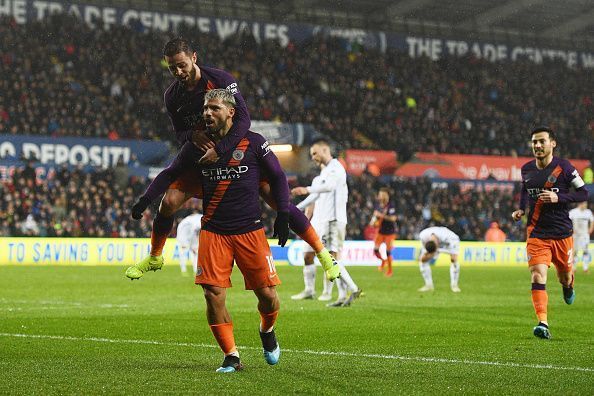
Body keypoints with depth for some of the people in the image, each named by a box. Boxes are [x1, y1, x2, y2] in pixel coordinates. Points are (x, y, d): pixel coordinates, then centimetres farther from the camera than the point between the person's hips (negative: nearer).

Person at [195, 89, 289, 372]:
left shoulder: (253, 142, -2)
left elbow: (278, 177, 6)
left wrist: (283, 215, 1)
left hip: (250, 230, -2)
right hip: (213, 232, 2)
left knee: (267, 294, -2)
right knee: (213, 294, -10)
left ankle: (267, 331, 32)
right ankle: (231, 357, 2)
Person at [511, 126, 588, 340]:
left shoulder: (563, 167, -8)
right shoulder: (526, 169, 3)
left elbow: (583, 193, -6)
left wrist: (558, 197, -20)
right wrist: (521, 209, 6)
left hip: (562, 232, -1)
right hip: (536, 232, 1)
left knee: (565, 278, 14)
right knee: (537, 277, -17)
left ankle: (568, 286, 53)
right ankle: (543, 323, -23)